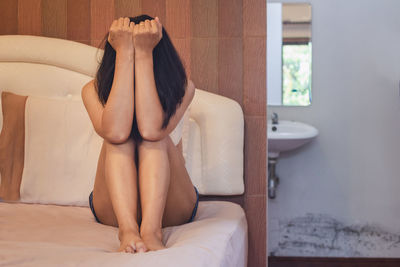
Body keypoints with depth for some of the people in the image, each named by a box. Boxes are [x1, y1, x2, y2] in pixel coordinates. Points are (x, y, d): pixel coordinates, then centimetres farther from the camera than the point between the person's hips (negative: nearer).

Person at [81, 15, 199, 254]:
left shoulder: (182, 87, -11)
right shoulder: (94, 90, -9)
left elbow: (151, 129, -32)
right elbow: (115, 132, -32)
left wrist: (143, 53, -28)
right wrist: (125, 53, -29)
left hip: (170, 208, -1)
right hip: (113, 210, 1)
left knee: (154, 139, -25)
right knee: (119, 139, -24)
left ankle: (151, 230, -42)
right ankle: (127, 230, -43)